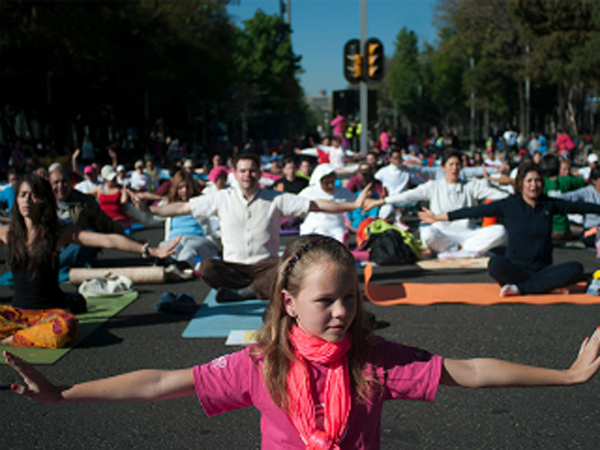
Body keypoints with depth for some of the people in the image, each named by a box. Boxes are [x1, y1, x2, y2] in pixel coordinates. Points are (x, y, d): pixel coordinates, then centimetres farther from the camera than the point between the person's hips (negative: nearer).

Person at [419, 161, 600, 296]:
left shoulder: (550, 204, 6)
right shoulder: (508, 205, 0)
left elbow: (579, 207, 15)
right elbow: (474, 211, -1)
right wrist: (438, 217, -2)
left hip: (543, 268, 3)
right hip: (516, 268, -3)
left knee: (575, 268, -25)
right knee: (495, 264, -34)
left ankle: (519, 288, -26)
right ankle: (547, 286, -25)